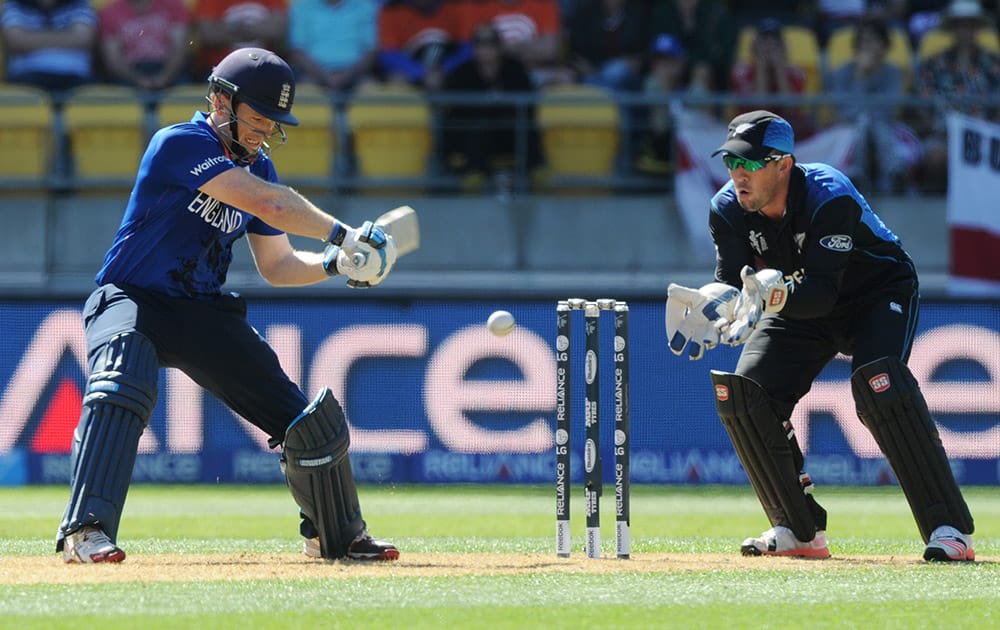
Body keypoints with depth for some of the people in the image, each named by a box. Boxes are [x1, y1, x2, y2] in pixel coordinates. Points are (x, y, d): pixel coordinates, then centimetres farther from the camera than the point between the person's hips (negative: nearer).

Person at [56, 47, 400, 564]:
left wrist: (335, 264, -5)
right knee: (123, 382, -40)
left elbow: (276, 265, 12)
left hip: (206, 315, 7)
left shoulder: (257, 168, 7)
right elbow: (267, 204, -27)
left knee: (311, 422, 3)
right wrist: (343, 235, -22)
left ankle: (336, 535, 29)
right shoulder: (180, 144, -18)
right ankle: (85, 531, -44)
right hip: (131, 302, -7)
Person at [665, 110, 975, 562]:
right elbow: (731, 281, -20)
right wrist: (714, 302, -43)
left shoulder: (830, 197, -33)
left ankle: (949, 528, -31)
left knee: (878, 381, -32)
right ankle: (799, 530, 2)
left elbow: (822, 292, -39)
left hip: (879, 295, -6)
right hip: (800, 305, 6)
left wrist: (775, 293, -58)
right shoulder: (729, 209, -15)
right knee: (743, 392, -12)